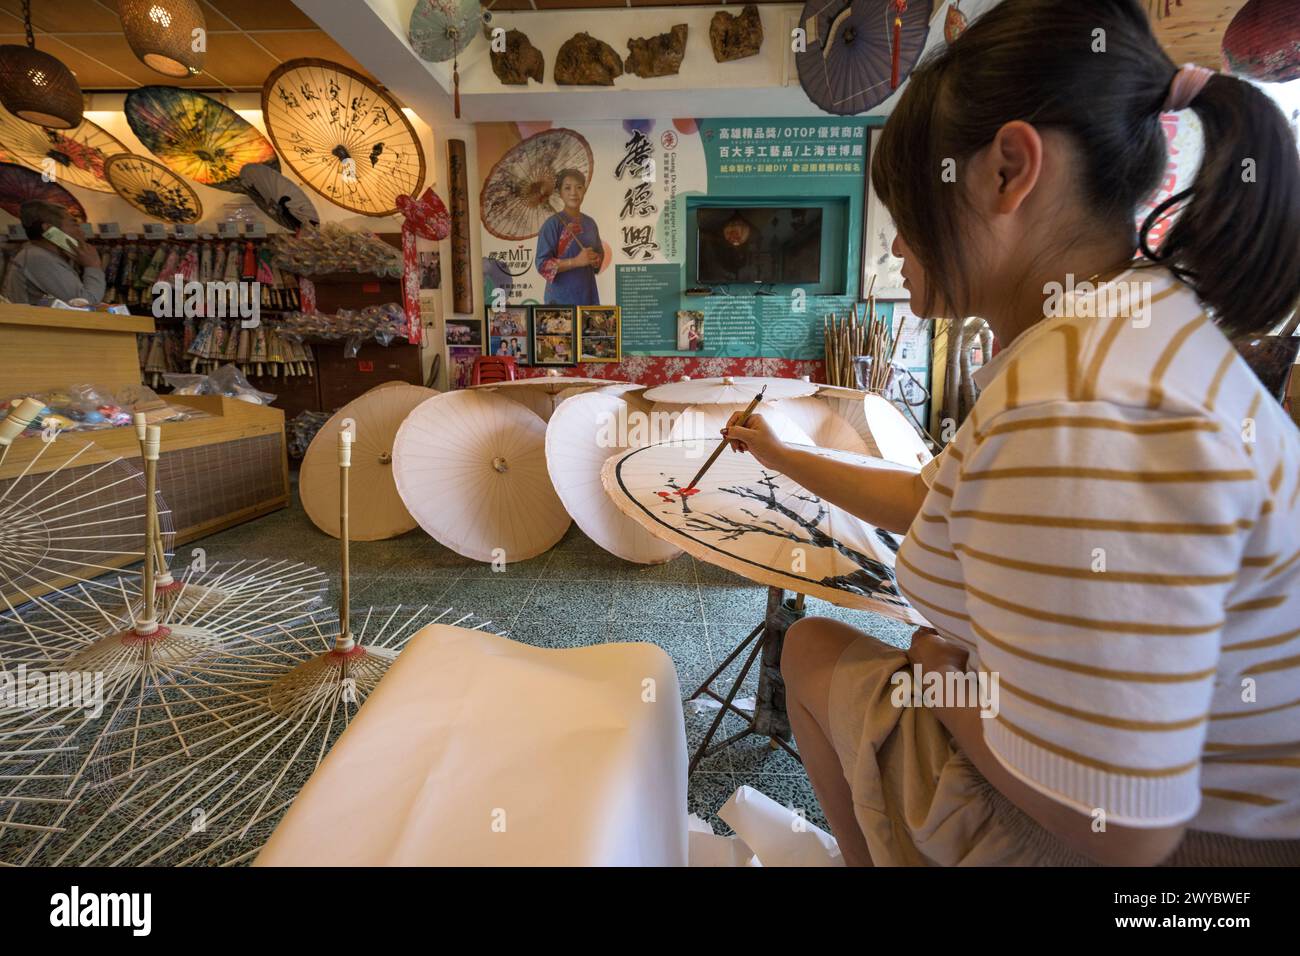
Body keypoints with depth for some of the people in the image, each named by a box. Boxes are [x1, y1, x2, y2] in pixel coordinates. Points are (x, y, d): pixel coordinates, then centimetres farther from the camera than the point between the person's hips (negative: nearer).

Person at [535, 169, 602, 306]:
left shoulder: (590, 223, 11)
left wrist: (594, 259, -4)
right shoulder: (553, 224, -7)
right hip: (562, 297, -6)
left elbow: (600, 254, 20)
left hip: (588, 294, 6)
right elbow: (542, 264, -12)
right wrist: (576, 261, -21)